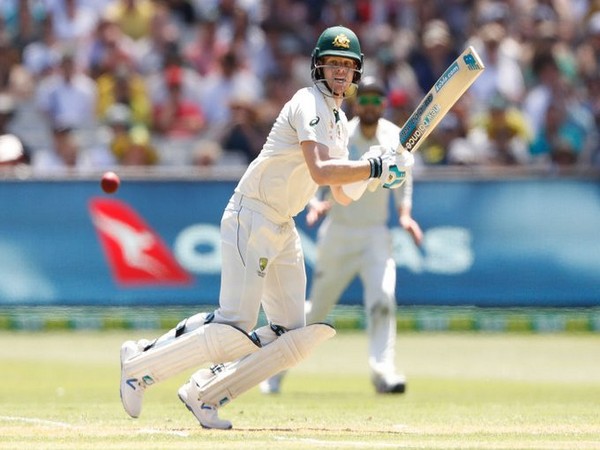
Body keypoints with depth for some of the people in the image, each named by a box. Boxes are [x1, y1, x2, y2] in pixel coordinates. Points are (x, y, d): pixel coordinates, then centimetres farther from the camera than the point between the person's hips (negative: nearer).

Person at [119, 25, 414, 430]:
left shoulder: (340, 122, 16)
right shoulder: (309, 104, -13)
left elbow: (344, 195, 14)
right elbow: (321, 171, -28)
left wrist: (377, 169, -3)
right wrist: (377, 168, -23)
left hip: (283, 229, 9)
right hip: (251, 218, -9)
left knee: (295, 336, 3)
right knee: (234, 329, -15)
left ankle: (204, 395, 7)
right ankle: (141, 364, -1)